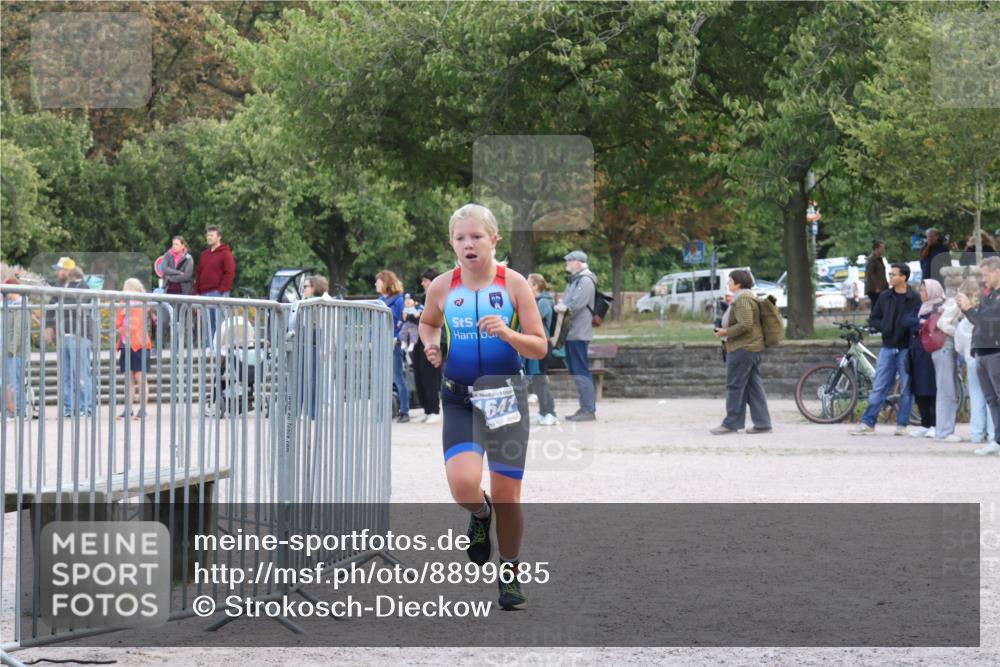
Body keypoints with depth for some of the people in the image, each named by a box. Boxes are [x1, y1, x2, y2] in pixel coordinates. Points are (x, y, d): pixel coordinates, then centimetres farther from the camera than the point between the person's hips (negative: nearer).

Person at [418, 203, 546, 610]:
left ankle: (509, 574, 24)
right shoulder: (442, 287, 0)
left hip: (506, 395, -1)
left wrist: (507, 334, -23)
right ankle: (480, 514, 15)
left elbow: (540, 348, -4)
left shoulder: (514, 284, -6)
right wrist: (431, 344, 0)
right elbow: (427, 322, 21)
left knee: (507, 495, 3)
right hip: (459, 397, 1)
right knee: (463, 484, -22)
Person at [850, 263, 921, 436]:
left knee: (906, 389, 4)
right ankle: (867, 423, 4)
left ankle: (901, 424, 12)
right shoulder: (885, 297, 8)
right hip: (887, 348, 3)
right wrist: (884, 328, -7)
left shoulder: (914, 299, -5)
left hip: (906, 349, -3)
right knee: (878, 387, 3)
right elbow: (873, 320, 11)